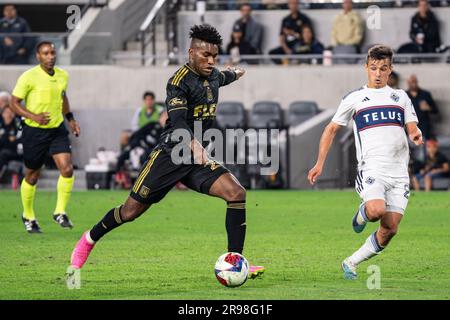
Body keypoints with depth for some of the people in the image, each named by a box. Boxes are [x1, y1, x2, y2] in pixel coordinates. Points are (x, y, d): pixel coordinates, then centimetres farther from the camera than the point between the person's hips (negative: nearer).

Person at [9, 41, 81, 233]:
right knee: (32, 176, 9)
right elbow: (14, 104, -11)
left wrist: (70, 119, 15)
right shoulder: (28, 77, -13)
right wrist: (34, 116, -25)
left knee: (67, 170, -14)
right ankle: (28, 216, 29)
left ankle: (60, 213, 1)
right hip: (34, 132, -4)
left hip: (58, 130, 4)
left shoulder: (63, 76, 4)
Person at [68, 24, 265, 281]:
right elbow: (178, 120, -30)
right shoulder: (180, 80, -15)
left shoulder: (213, 76, 9)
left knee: (237, 193, -17)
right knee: (131, 211, -1)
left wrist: (235, 74, 60)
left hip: (198, 159, 6)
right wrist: (194, 144, -49)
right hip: (170, 155, -6)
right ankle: (89, 240, 27)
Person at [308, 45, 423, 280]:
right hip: (371, 169, -3)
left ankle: (351, 263, 11)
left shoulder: (400, 97, 17)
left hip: (399, 171, 3)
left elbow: (413, 128, 14)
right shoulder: (354, 99, 9)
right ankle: (362, 214, 7)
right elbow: (331, 130, 16)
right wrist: (320, 164, 10)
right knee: (377, 210, -30)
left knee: (390, 229, -6)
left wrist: (416, 135, -11)